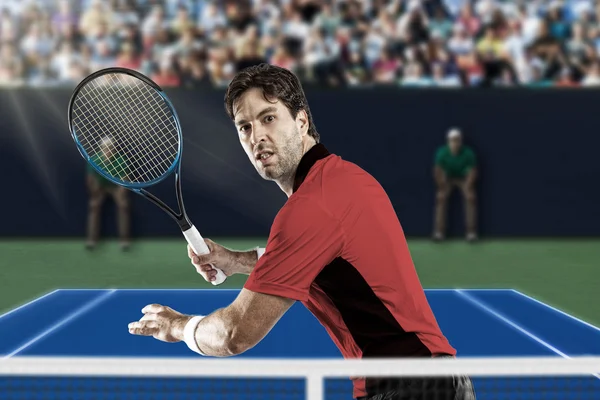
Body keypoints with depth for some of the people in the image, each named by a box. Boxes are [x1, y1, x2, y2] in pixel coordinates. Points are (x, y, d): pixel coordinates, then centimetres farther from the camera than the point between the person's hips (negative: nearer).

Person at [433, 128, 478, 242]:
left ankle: (471, 232, -19)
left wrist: (467, 188, -24)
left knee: (471, 197, -25)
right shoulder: (442, 153, -21)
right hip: (447, 178, 0)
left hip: (464, 178, 0)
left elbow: (472, 172, -15)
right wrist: (442, 187, -21)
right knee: (440, 197, -25)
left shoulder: (468, 153, -22)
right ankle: (439, 231, -22)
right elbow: (437, 171, -15)